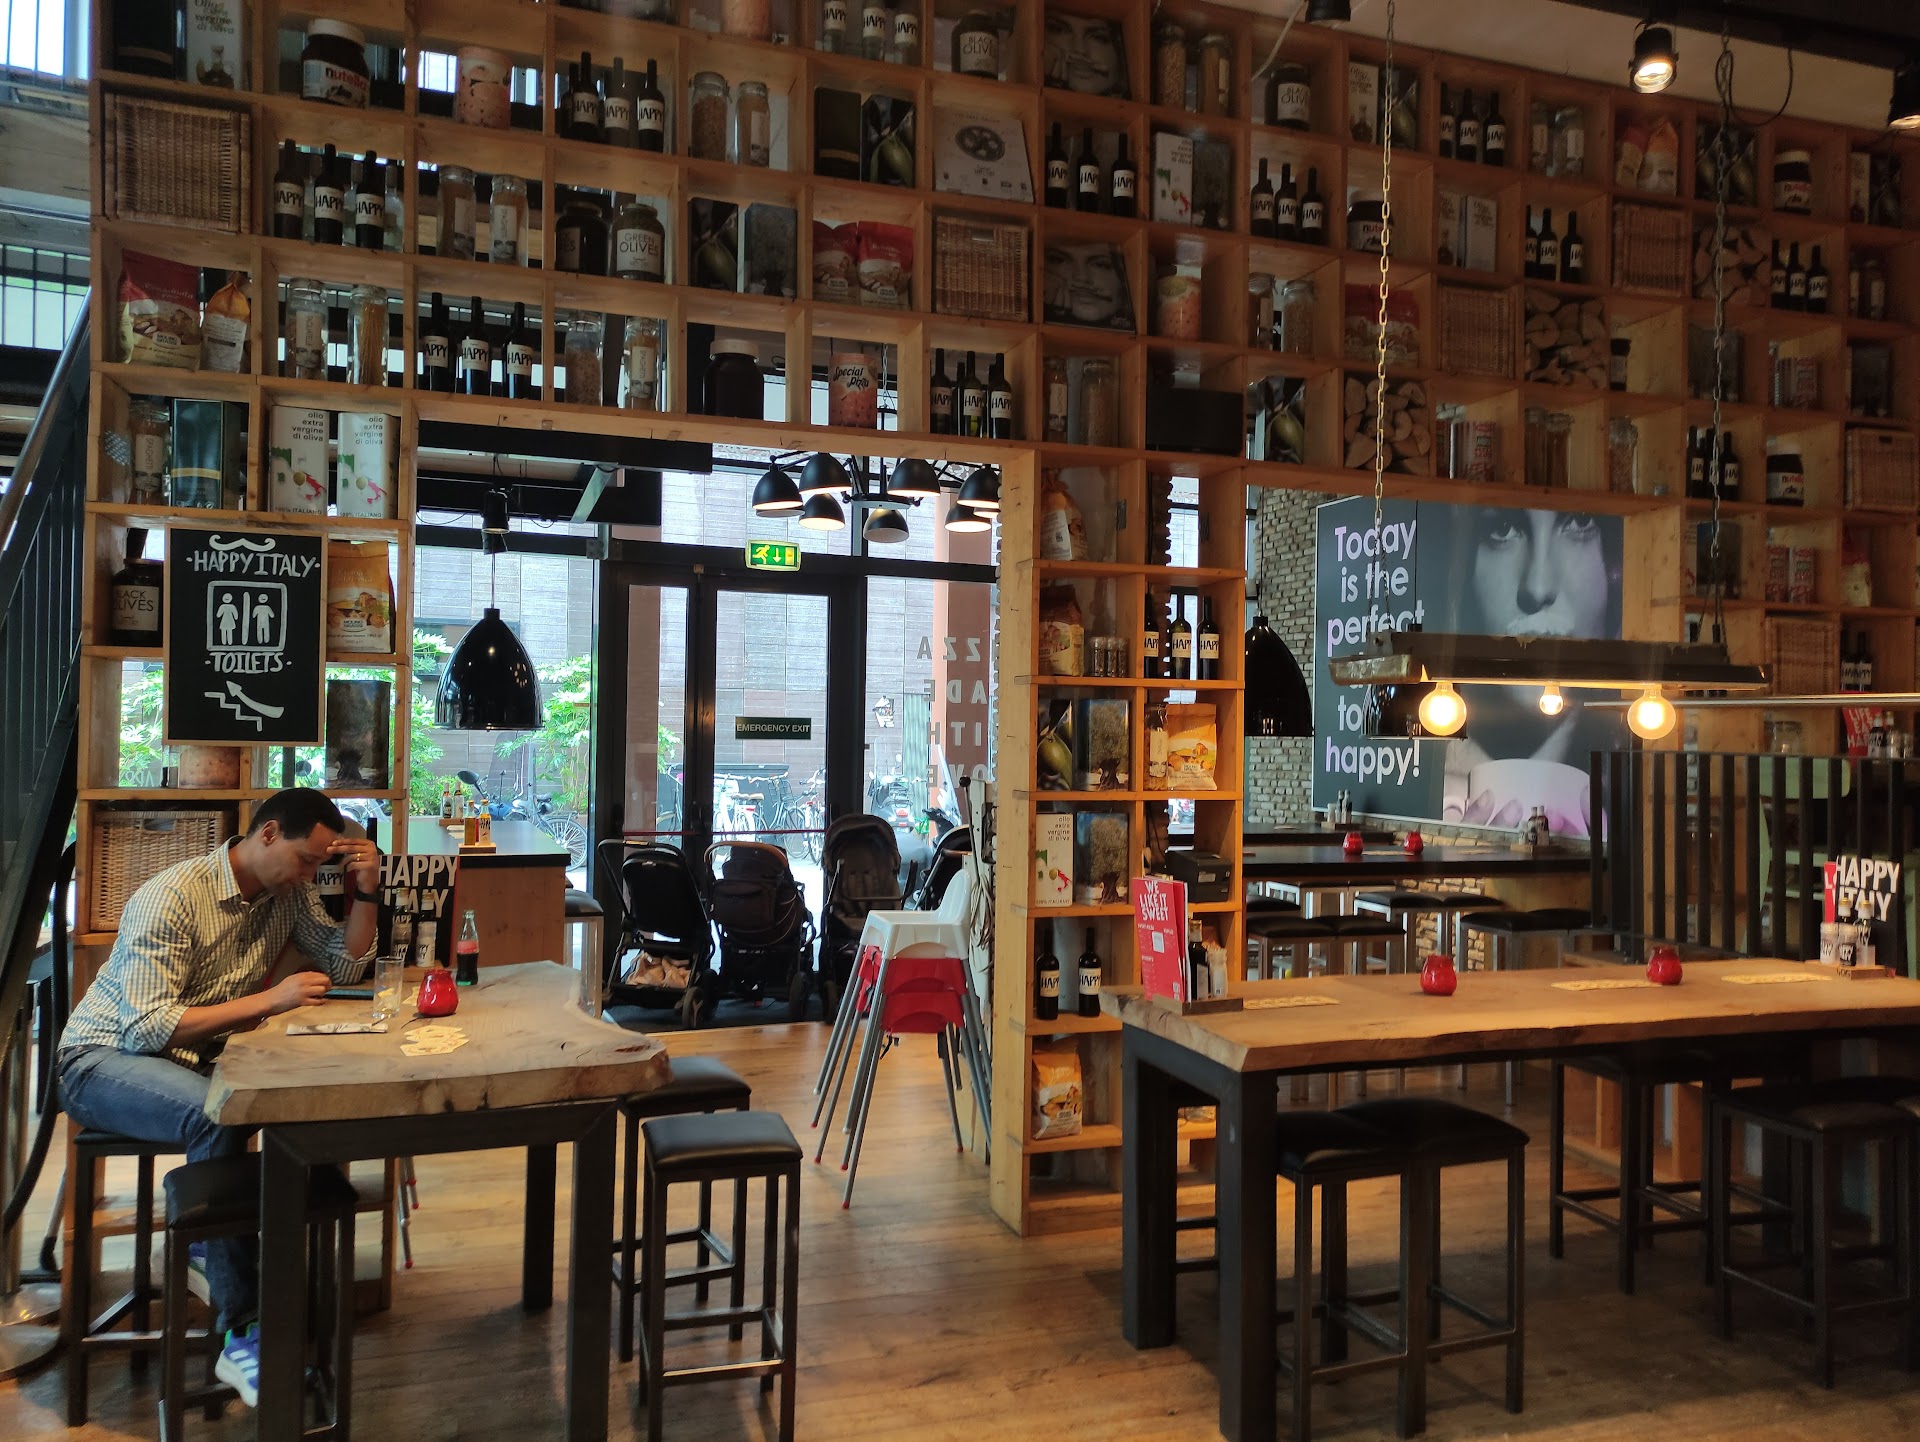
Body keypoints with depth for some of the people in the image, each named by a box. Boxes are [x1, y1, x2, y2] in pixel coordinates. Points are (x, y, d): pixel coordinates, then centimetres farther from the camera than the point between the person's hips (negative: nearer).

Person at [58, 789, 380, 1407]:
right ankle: (242, 1332, -31)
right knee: (217, 1116, -36)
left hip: (198, 1057, 7)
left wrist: (367, 890, -10)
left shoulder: (289, 892, 0)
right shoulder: (172, 896, -22)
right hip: (105, 1060, -7)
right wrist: (268, 1000, -30)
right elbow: (146, 1028, -27)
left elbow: (344, 967, 4)